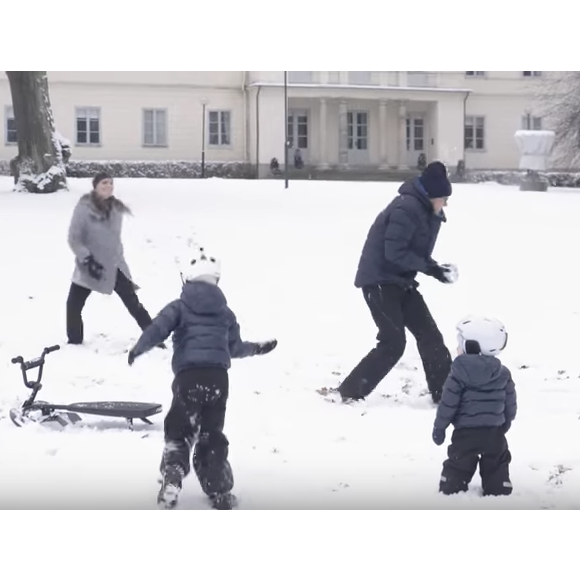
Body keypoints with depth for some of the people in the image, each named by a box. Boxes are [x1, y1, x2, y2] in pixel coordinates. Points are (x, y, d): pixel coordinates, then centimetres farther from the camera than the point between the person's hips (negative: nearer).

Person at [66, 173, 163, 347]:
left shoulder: (116, 208, -1)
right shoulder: (84, 208, -15)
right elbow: (74, 238, -14)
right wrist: (87, 259, -22)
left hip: (114, 266, 3)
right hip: (89, 266, -3)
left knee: (133, 304, 1)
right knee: (73, 305, -2)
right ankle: (74, 343, 17)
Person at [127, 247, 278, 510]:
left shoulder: (179, 307, 6)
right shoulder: (226, 312, 16)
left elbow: (157, 329, -6)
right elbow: (234, 348, 21)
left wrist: (138, 349, 9)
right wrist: (257, 348, 40)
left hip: (188, 376, -3)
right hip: (218, 377, 3)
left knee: (178, 432, 6)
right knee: (212, 435, 14)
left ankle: (171, 484, -12)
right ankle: (220, 492, 14)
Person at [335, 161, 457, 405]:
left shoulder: (423, 210, 11)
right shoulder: (407, 208, -20)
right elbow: (395, 252, -26)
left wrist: (434, 267, -4)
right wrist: (429, 268, -20)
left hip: (400, 281, 10)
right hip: (380, 281, -10)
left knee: (429, 335, 7)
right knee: (393, 342, -14)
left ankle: (445, 393, 14)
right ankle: (348, 392, -8)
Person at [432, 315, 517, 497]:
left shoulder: (459, 373, -12)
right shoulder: (503, 374, 0)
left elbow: (448, 404, -11)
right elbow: (510, 403, 8)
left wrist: (439, 427, 1)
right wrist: (506, 422, 26)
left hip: (465, 432, -3)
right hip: (494, 432, 3)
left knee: (457, 468, 8)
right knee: (497, 467, 16)